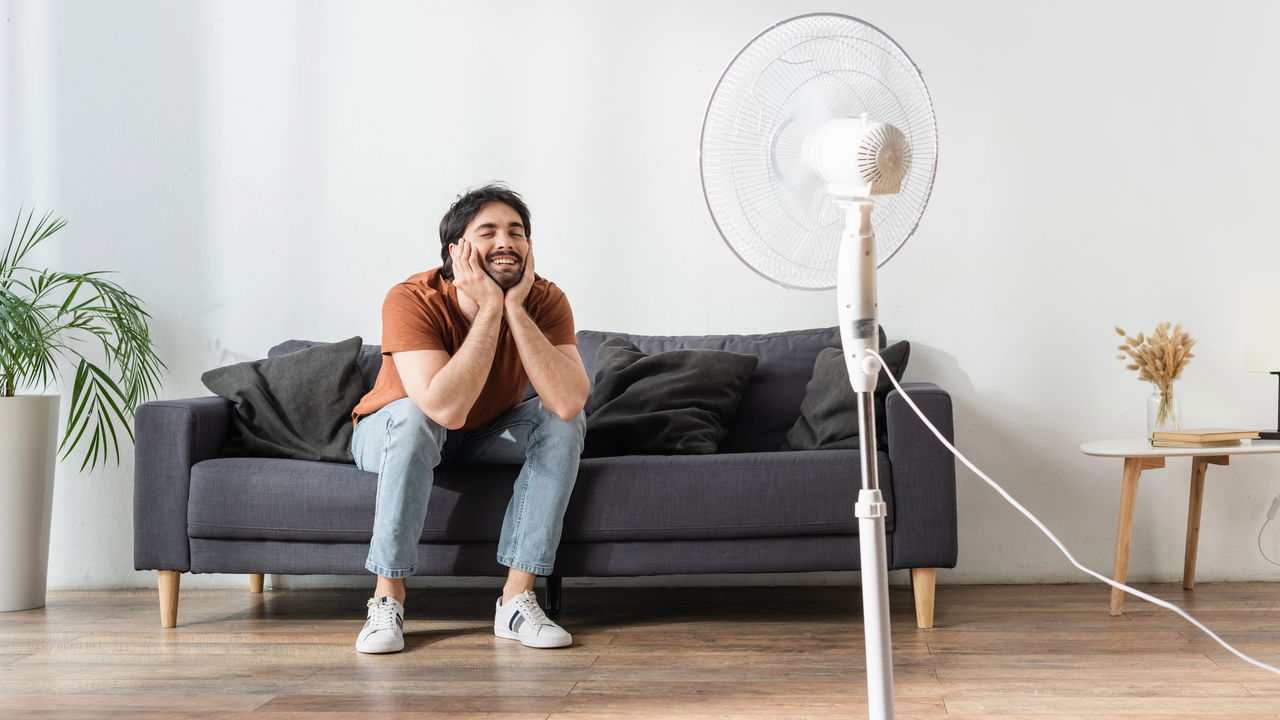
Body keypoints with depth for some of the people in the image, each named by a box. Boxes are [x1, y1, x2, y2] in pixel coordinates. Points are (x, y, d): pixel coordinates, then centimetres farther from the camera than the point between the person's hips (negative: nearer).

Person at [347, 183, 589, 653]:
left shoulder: (545, 301, -22)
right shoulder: (411, 301, -31)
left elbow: (569, 400, -38)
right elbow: (448, 408, -45)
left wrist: (514, 306, -40)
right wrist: (489, 308, -42)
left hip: (485, 437, 3)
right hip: (390, 435, -3)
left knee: (562, 419, -23)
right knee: (415, 415, -36)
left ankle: (517, 598, -21)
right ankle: (387, 600, -26)